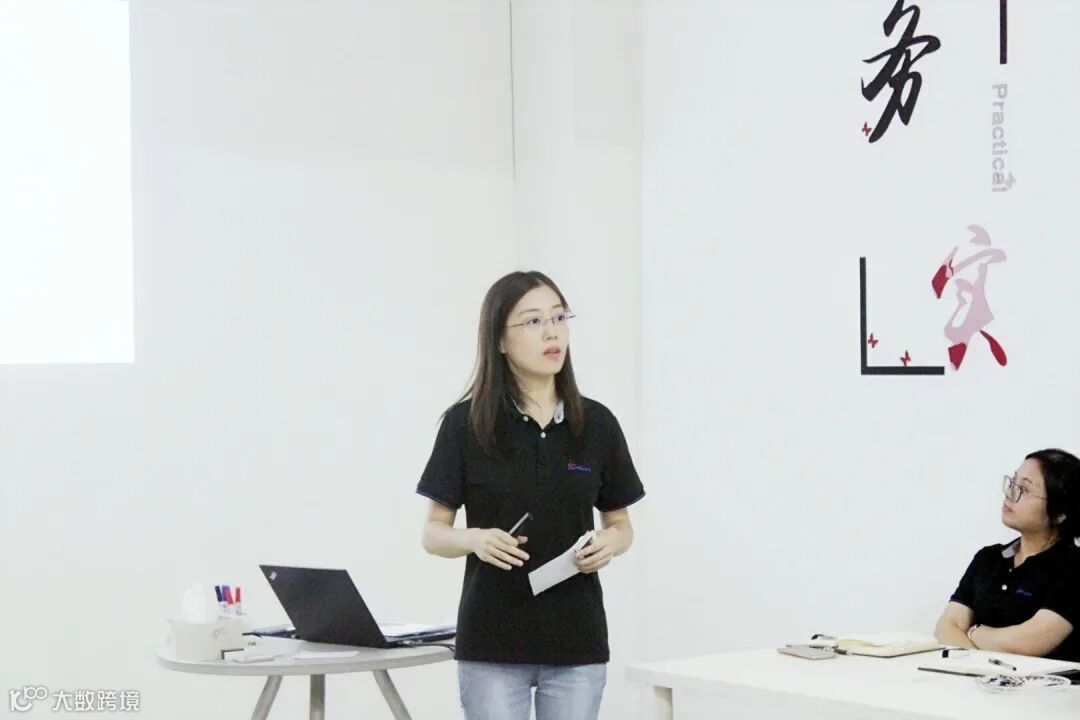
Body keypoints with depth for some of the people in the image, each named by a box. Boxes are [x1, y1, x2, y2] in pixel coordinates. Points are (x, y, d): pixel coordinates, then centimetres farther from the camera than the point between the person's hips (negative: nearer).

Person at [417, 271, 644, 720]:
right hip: (493, 642, -2)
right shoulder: (466, 423, -5)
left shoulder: (597, 424, 3)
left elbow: (621, 524, 11)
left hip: (576, 640, 3)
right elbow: (434, 533, -1)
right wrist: (475, 539, -22)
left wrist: (610, 543, -11)